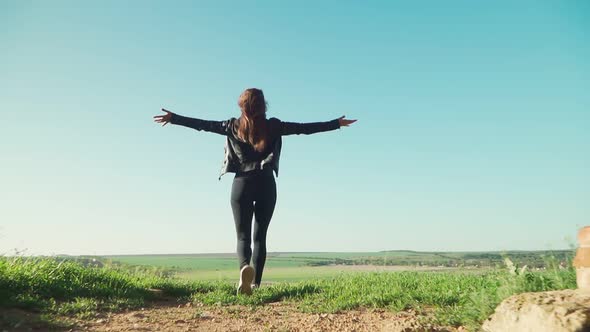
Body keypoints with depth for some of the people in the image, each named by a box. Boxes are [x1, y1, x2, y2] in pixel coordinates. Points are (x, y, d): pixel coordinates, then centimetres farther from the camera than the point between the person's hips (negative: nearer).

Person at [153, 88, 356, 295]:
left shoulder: (234, 126, 2)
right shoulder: (273, 126, 0)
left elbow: (202, 124, 8)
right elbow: (305, 128, 2)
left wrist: (174, 118, 20)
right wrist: (337, 123, 10)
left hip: (242, 184, 0)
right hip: (266, 185, 0)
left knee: (243, 236, 2)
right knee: (260, 236, 10)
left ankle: (245, 267, -28)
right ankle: (256, 283, 6)